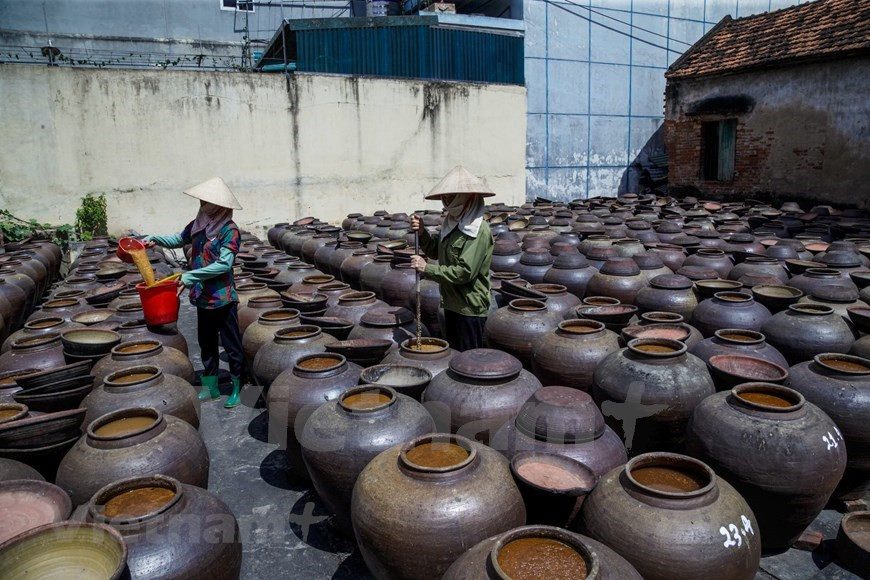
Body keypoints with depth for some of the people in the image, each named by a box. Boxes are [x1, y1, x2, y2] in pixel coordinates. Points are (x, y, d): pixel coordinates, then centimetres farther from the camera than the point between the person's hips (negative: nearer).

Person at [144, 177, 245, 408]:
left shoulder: (229, 231, -17)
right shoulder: (198, 224, 3)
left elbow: (223, 264, -26)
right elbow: (178, 239, 22)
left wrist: (189, 277, -26)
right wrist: (154, 239, 5)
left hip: (223, 299, -7)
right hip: (203, 297, 7)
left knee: (231, 345, 5)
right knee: (206, 344, 17)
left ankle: (237, 389, 20)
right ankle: (211, 388, 32)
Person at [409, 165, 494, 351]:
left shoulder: (479, 230, -19)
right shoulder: (453, 223, 7)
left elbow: (465, 272, -25)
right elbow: (435, 251, 15)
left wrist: (427, 269, -20)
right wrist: (421, 232, -3)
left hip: (470, 308, -8)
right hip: (452, 303, 9)